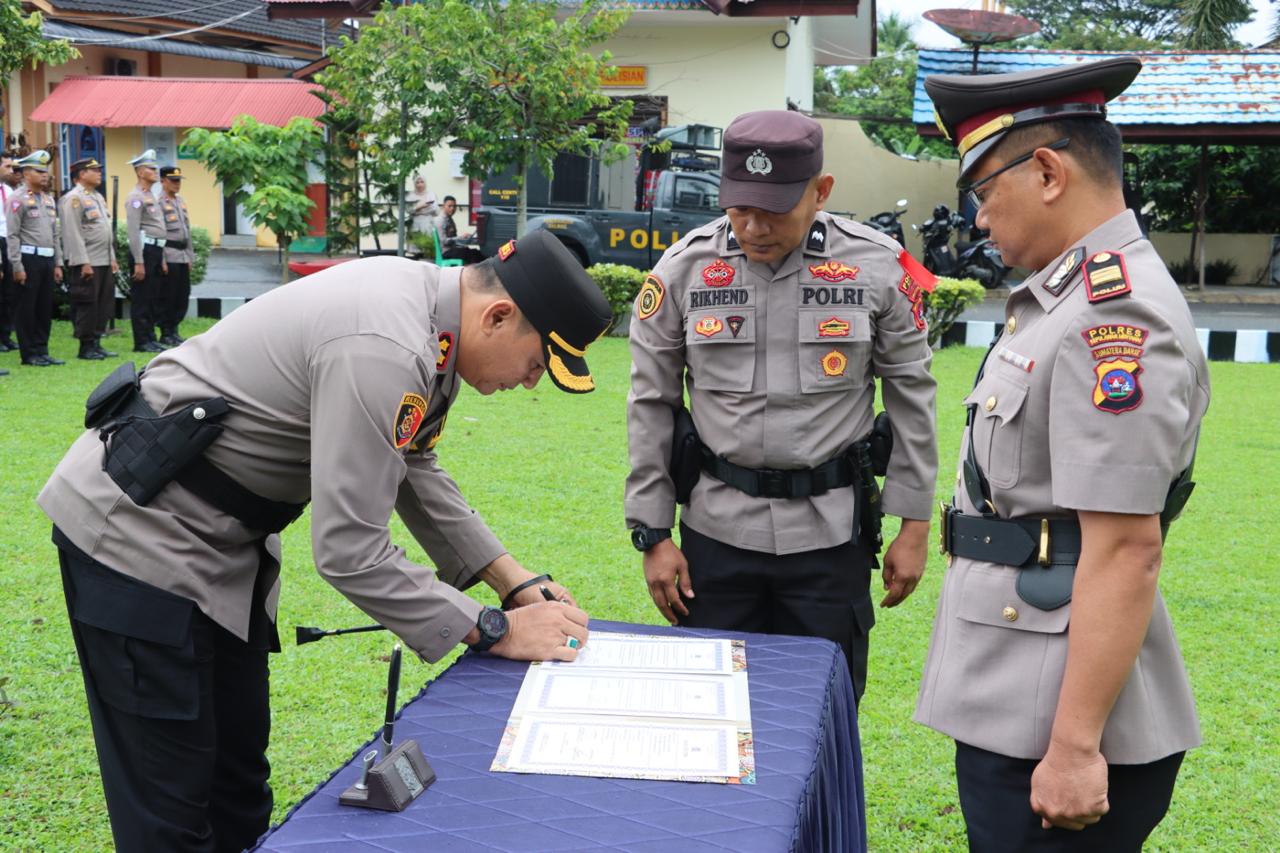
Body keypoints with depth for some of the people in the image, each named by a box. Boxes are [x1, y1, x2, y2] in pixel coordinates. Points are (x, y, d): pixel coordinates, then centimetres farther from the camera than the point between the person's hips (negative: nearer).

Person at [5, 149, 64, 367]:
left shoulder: (49, 199, 16)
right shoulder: (18, 199, -6)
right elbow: (13, 235, -11)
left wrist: (58, 263, 14)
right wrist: (17, 266, -15)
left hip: (47, 260, 7)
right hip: (29, 259, -7)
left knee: (45, 308, 9)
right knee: (27, 308, 0)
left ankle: (42, 351, 16)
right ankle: (29, 354, 5)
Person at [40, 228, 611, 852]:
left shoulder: (427, 298, -1)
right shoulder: (383, 353, -31)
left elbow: (412, 469, 12)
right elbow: (348, 551, -28)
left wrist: (515, 580, 4)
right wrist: (496, 632, -19)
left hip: (223, 538, 10)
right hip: (138, 536, -10)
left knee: (238, 785, 15)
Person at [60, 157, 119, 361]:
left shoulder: (98, 197, 18)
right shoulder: (73, 199, -10)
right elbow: (73, 234, -16)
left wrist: (112, 258, 17)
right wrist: (84, 263, -19)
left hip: (105, 262, 9)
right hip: (88, 263, -9)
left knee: (104, 304, 10)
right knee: (87, 305, -3)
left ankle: (96, 343, 17)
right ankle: (86, 347, 3)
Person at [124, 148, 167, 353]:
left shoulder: (151, 196, 19)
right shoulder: (135, 197, -11)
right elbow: (133, 231, -17)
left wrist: (162, 259, 21)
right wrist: (139, 262, -21)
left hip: (156, 251, 9)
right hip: (145, 250, -9)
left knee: (155, 298, 12)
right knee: (141, 299, -4)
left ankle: (150, 338, 19)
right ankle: (141, 342, -1)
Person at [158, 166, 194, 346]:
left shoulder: (181, 201, 17)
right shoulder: (158, 202, -7)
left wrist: (190, 256, 16)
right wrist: (161, 260, -16)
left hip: (183, 256, 8)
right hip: (169, 257, -7)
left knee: (183, 297, 8)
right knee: (168, 297, -3)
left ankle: (174, 330, 18)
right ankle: (165, 334, 4)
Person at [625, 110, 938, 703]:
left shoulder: (878, 266, -6)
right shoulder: (684, 268, -4)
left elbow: (911, 397, 3)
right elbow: (651, 405, 3)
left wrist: (914, 525, 3)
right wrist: (653, 534, 2)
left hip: (831, 533, -1)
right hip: (716, 529, 1)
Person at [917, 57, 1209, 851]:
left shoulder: (1114, 320, -20)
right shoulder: (1070, 298, 11)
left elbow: (1126, 550, -23)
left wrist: (1076, 746, -23)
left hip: (1051, 723, -9)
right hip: (1014, 700, 9)